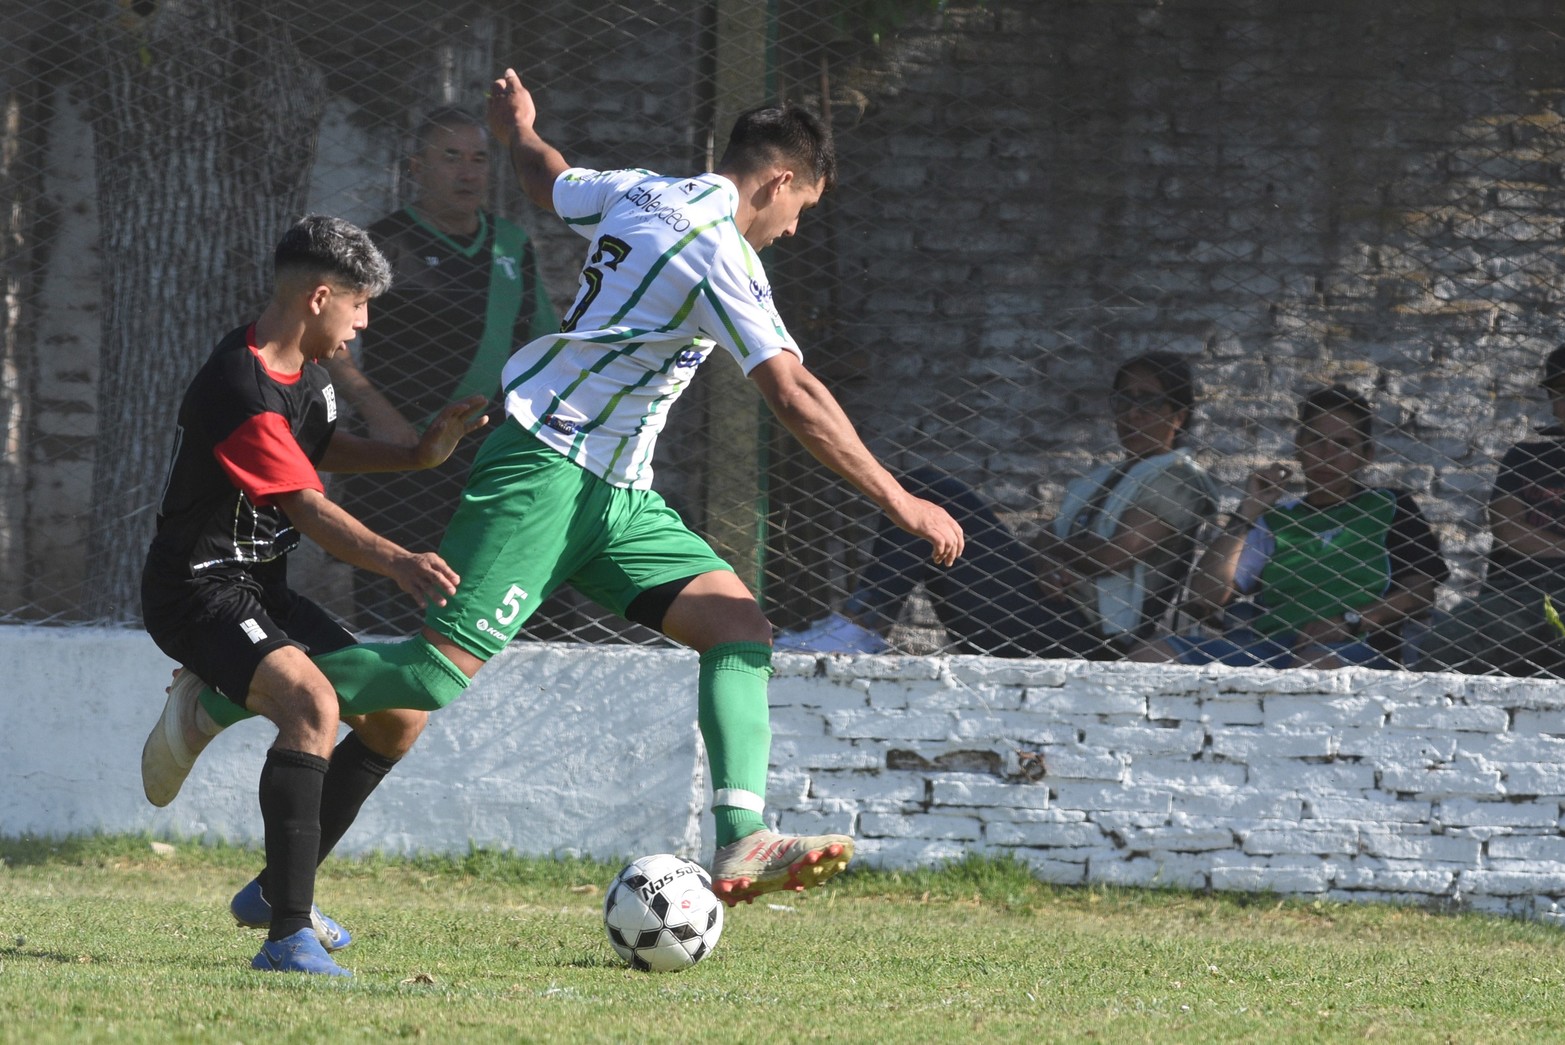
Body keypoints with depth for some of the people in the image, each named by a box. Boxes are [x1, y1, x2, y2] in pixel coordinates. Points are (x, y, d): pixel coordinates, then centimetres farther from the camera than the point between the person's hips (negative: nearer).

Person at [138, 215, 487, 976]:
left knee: (400, 715, 12)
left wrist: (418, 455, 16)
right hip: (197, 592, -10)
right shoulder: (239, 392, -25)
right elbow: (310, 510, -32)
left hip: (261, 589, 10)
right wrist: (399, 563, -44)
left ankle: (275, 891, 23)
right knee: (313, 702, -34)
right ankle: (289, 936, -38)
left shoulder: (304, 369, 7)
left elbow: (321, 450, 28)